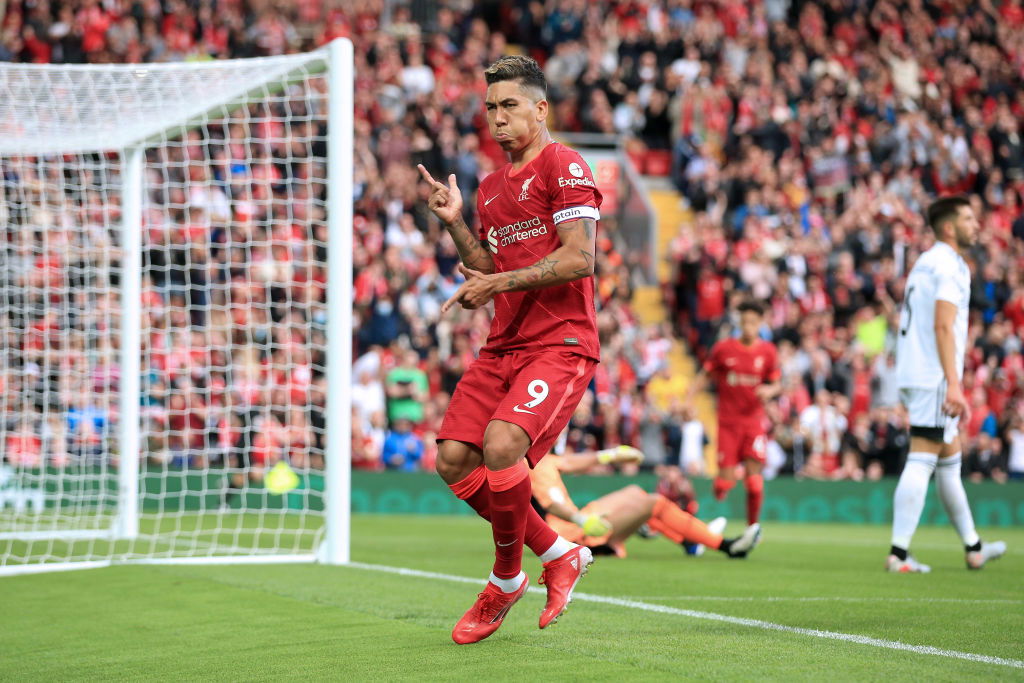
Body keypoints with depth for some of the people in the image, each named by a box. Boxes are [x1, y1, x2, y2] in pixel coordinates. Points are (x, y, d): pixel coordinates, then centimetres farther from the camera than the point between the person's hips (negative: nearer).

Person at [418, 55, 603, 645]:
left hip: (562, 342, -8)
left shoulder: (563, 166, -5)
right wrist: (456, 223, 8)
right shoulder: (491, 188, 19)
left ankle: (507, 580, -5)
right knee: (454, 459, -5)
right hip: (504, 347, 8)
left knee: (501, 445, -27)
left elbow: (580, 258, -15)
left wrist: (498, 283, -15)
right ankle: (560, 554, 12)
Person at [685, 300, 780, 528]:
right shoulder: (723, 348, 0)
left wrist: (770, 390, -11)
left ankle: (753, 525, 4)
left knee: (754, 479, -10)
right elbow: (704, 376, 7)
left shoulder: (767, 351, 3)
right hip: (727, 422, -1)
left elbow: (776, 384, 12)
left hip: (753, 421, 1)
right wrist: (688, 398, -6)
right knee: (726, 481, -6)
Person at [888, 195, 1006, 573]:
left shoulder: (925, 262, 19)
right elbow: (943, 326, -20)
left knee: (950, 458, 17)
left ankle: (973, 548, 26)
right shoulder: (950, 265, -10)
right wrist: (953, 384, -24)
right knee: (921, 461, -11)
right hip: (934, 378, -10)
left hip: (913, 375, 10)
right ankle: (899, 553, -14)